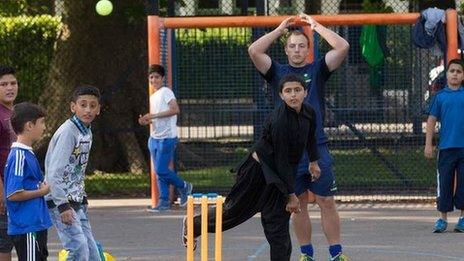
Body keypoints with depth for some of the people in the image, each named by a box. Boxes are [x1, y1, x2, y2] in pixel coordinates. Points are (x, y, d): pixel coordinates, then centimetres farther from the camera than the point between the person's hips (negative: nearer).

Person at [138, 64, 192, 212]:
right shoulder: (152, 97, 19)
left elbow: (175, 110, -21)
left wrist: (154, 115, -20)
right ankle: (164, 203, 9)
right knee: (159, 171, 6)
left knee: (161, 170, -13)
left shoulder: (166, 92, -7)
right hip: (154, 137, 9)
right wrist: (146, 121, 6)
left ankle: (183, 187, 9)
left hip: (167, 137, -9)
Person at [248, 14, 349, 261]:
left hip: (317, 147, -1)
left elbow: (342, 47, -3)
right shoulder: (277, 72, 9)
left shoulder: (317, 70, 8)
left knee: (327, 203, -1)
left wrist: (316, 25, 3)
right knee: (298, 204, 7)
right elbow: (254, 50, -4)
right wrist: (280, 29, 1)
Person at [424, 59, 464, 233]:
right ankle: (443, 219, 8)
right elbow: (431, 121, 7)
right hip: (446, 147, 0)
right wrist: (428, 144, 1)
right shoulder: (440, 96, 5)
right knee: (444, 184, 2)